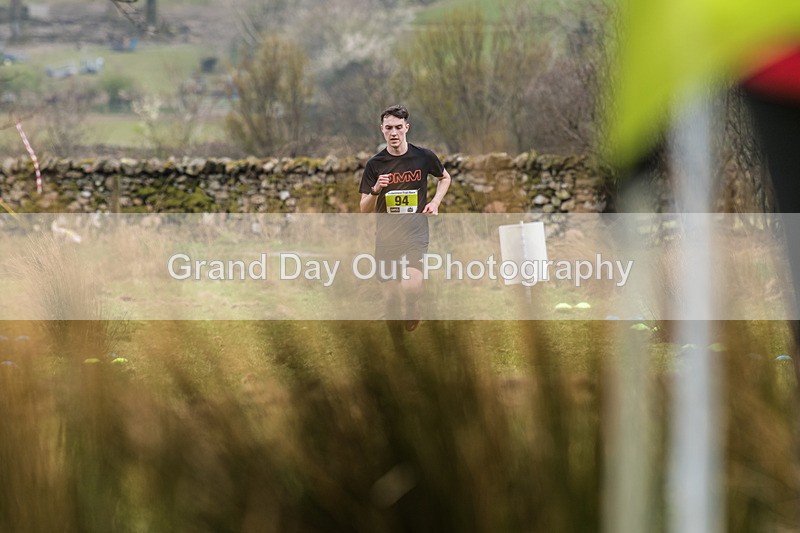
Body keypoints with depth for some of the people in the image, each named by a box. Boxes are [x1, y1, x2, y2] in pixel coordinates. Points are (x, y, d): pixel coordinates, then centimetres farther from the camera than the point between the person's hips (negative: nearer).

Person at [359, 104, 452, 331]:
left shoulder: (423, 157, -3)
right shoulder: (375, 164, -3)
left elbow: (445, 178, 18)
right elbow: (365, 210, -2)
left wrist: (435, 202, 1)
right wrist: (375, 191, -22)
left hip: (415, 233, -2)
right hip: (385, 235, 2)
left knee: (410, 287, -22)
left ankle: (410, 304, 15)